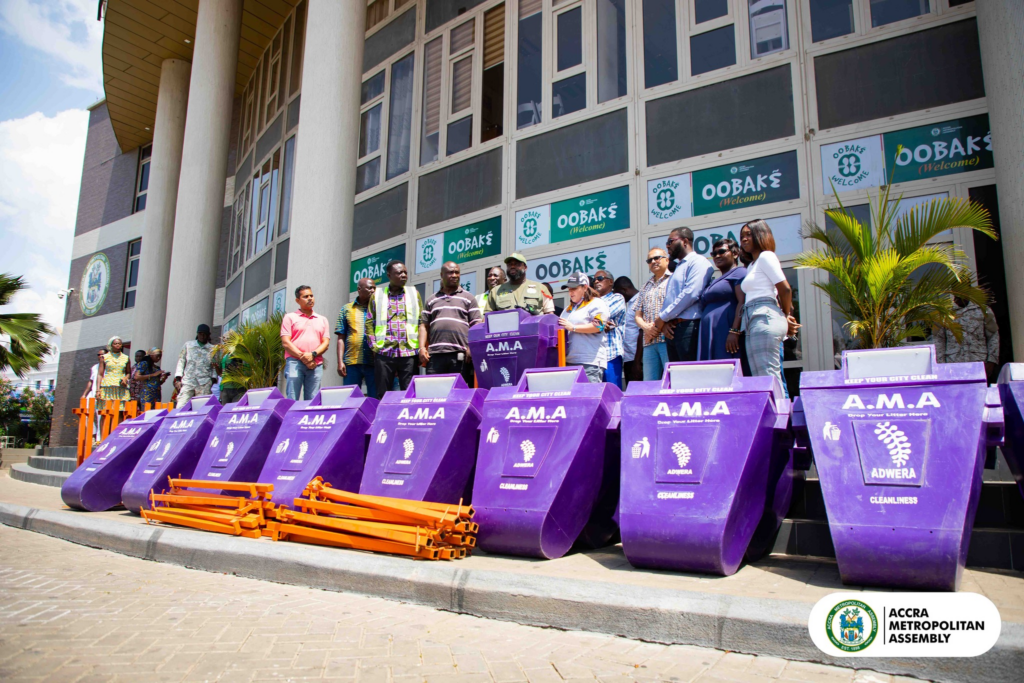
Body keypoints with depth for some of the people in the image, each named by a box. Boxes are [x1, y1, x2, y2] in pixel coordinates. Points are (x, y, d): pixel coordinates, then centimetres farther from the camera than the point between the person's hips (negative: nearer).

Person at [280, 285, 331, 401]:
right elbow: (286, 342, 1)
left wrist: (313, 354, -9)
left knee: (313, 400, -1)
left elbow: (326, 343, 10)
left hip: (316, 364, 3)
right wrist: (302, 357, -10)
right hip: (294, 362, -3)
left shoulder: (322, 320, 20)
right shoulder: (290, 317, 11)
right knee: (292, 400, -10)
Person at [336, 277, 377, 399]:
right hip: (352, 362, 0)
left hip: (374, 362, 0)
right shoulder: (347, 309, 12)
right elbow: (341, 338, 9)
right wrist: (340, 361, -1)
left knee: (375, 400, 2)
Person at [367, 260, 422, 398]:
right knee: (382, 395, 2)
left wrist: (420, 347, -1)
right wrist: (374, 346, -1)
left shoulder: (414, 293, 12)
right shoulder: (377, 295, 10)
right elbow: (369, 323, 8)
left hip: (409, 352, 0)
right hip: (384, 353, 0)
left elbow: (421, 322, 8)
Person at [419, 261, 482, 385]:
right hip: (435, 355, 2)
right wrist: (422, 347, 2)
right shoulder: (431, 300, 21)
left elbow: (477, 326, 7)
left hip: (460, 355, -2)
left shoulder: (468, 298, 14)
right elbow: (424, 325, 17)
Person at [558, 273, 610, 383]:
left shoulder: (597, 304, 1)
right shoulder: (569, 308, 27)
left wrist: (573, 327, -13)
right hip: (569, 361, 7)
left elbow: (597, 326, -14)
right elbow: (562, 326, 37)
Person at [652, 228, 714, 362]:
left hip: (688, 327, -9)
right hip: (672, 330, 9)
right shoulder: (678, 267, 27)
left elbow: (691, 294, -16)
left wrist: (662, 317, -10)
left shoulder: (697, 262, -2)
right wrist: (664, 323, 3)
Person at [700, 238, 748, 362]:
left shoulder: (739, 272, 1)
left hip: (726, 334, -8)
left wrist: (734, 331, -23)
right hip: (710, 337, 9)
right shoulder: (716, 281, 29)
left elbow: (743, 303, -13)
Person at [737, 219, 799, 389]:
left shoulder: (766, 256, 1)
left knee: (768, 376, -13)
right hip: (752, 324, 9)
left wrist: (786, 317, 4)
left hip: (765, 320, -9)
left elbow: (785, 289, -7)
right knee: (759, 379, 4)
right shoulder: (751, 265, 26)